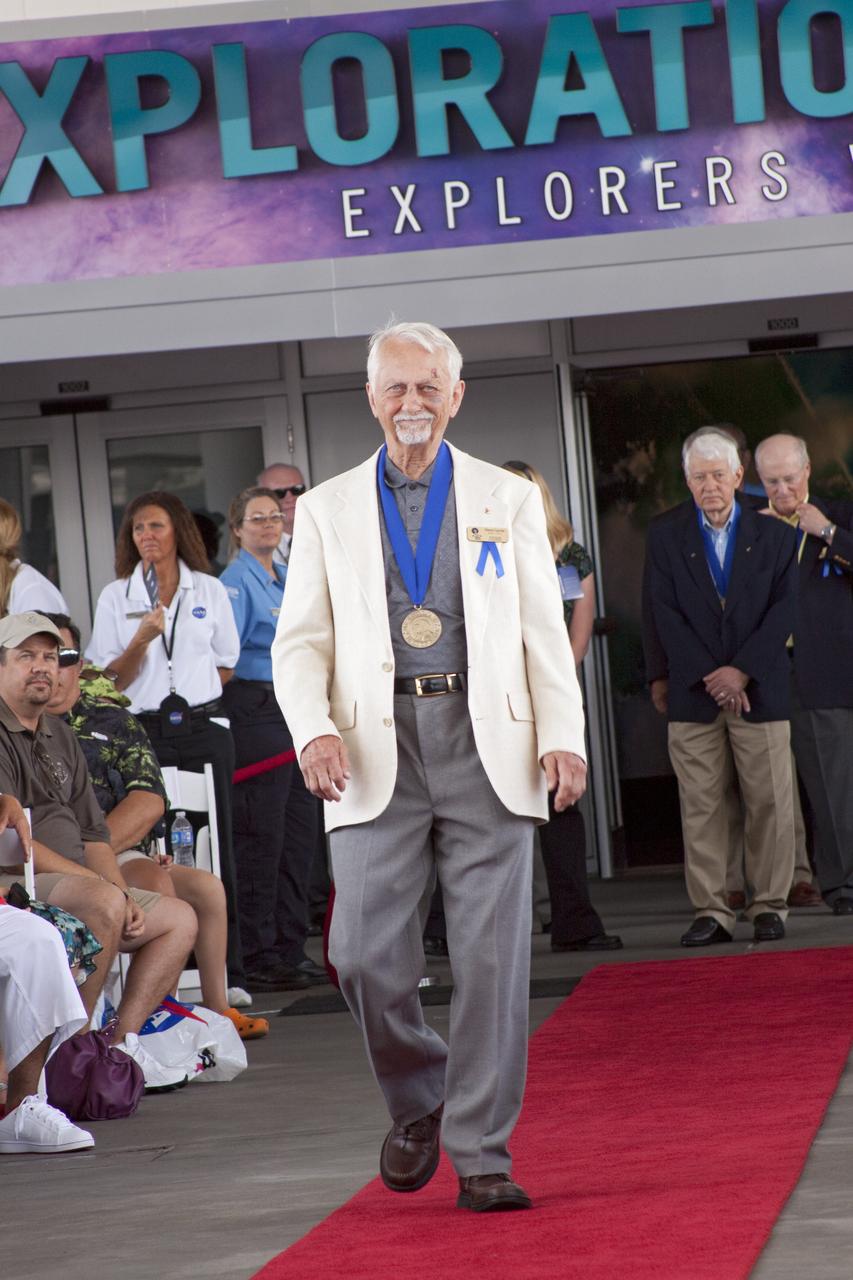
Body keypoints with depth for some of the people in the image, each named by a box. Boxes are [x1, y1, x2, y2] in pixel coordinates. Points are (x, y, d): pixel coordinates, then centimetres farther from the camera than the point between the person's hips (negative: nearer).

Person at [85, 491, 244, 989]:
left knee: (214, 847, -1)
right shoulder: (116, 597, 6)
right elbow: (112, 680, 2)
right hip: (145, 732, -1)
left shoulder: (210, 591, 9)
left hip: (204, 728, 1)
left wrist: (188, 687, 7)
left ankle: (226, 972, 2)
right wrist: (142, 638, -12)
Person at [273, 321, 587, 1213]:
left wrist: (563, 737, -4)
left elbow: (545, 631, 9)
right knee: (366, 953, -8)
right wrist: (313, 730, -9)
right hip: (376, 749, 0)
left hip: (487, 745, 0)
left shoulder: (508, 500, 13)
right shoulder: (327, 511, 13)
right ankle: (417, 1105, 19)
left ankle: (481, 1155, 2)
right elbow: (299, 642, 9)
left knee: (492, 955, -5)